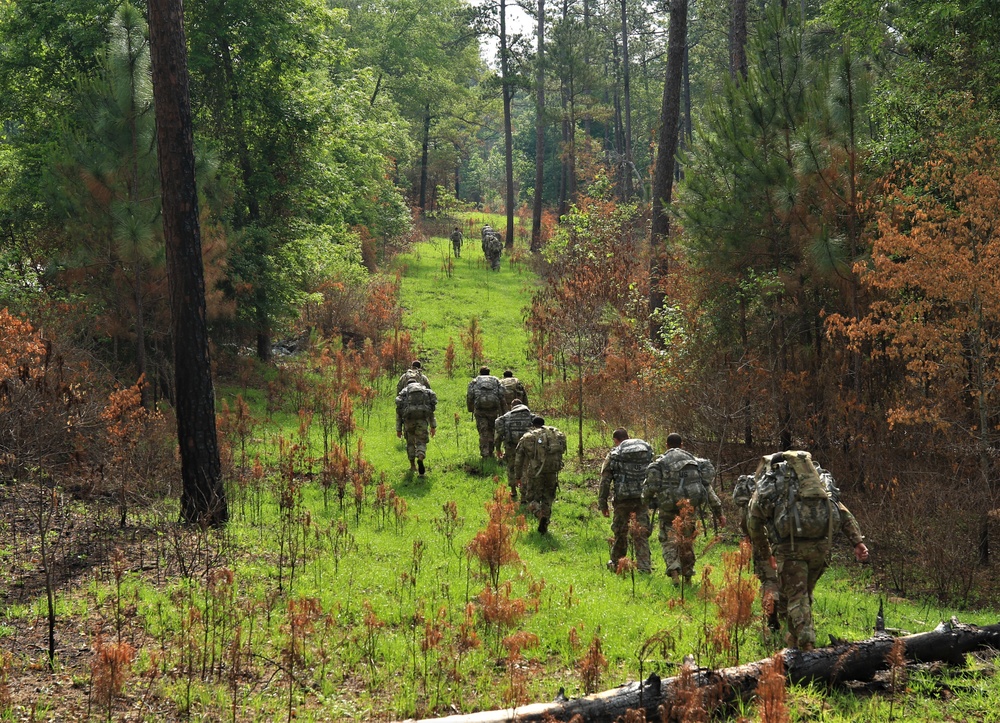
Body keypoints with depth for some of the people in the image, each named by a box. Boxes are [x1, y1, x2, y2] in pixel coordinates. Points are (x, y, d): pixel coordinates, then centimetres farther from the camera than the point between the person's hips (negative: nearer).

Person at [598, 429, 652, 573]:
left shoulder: (614, 455, 0)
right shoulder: (647, 451, 9)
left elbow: (605, 481, -1)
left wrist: (602, 503, 4)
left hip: (623, 497, -2)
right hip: (642, 496, 2)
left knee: (620, 532, 13)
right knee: (642, 533, 4)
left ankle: (616, 564, 27)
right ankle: (644, 566, -3)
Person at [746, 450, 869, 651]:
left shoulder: (765, 485, 20)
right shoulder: (816, 480, 27)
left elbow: (754, 523, 20)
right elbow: (843, 513, 16)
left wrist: (767, 552, 33)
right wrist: (857, 541, 7)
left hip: (791, 542, -4)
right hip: (821, 542, 4)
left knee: (795, 595, 1)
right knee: (805, 592, 21)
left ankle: (805, 643, -12)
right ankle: (796, 637, 31)